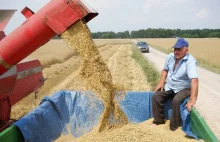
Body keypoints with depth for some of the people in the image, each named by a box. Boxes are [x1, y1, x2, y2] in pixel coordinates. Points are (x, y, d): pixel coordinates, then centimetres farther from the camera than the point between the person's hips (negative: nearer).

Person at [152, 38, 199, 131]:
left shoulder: (190, 61, -28)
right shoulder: (170, 56, -7)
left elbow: (194, 80, -39)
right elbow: (165, 70, 12)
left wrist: (192, 100, -48)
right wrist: (161, 82, -3)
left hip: (184, 89, -6)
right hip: (169, 87, 6)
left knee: (176, 101, -32)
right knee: (156, 97, -9)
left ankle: (174, 126, -11)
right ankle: (158, 121, 9)